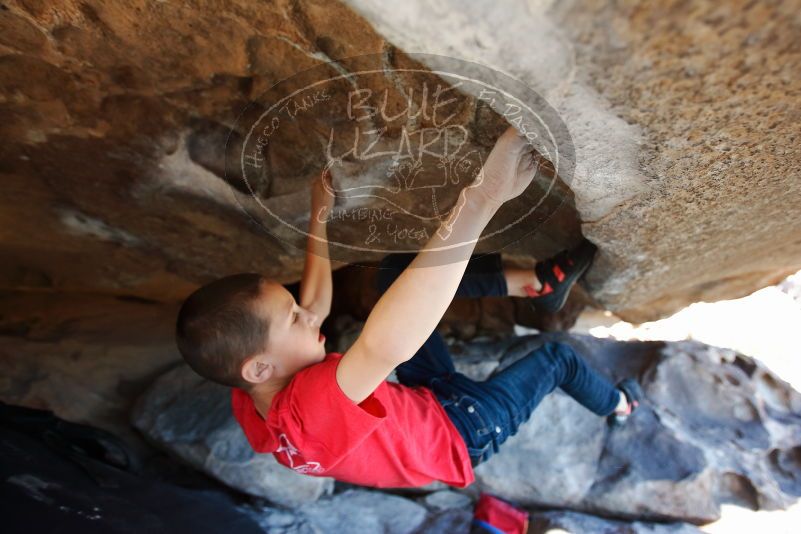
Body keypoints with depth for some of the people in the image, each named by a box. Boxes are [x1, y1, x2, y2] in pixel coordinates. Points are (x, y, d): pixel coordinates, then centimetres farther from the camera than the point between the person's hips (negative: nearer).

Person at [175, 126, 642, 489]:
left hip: (425, 399, 7)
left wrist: (320, 216, -3)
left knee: (399, 268, -6)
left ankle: (537, 283, 1)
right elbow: (386, 346, -65)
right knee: (556, 356, 9)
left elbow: (315, 305, -5)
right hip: (457, 435, -6)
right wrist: (481, 200, -69)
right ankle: (619, 406, 45)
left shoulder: (251, 402, -16)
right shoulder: (309, 409, -44)